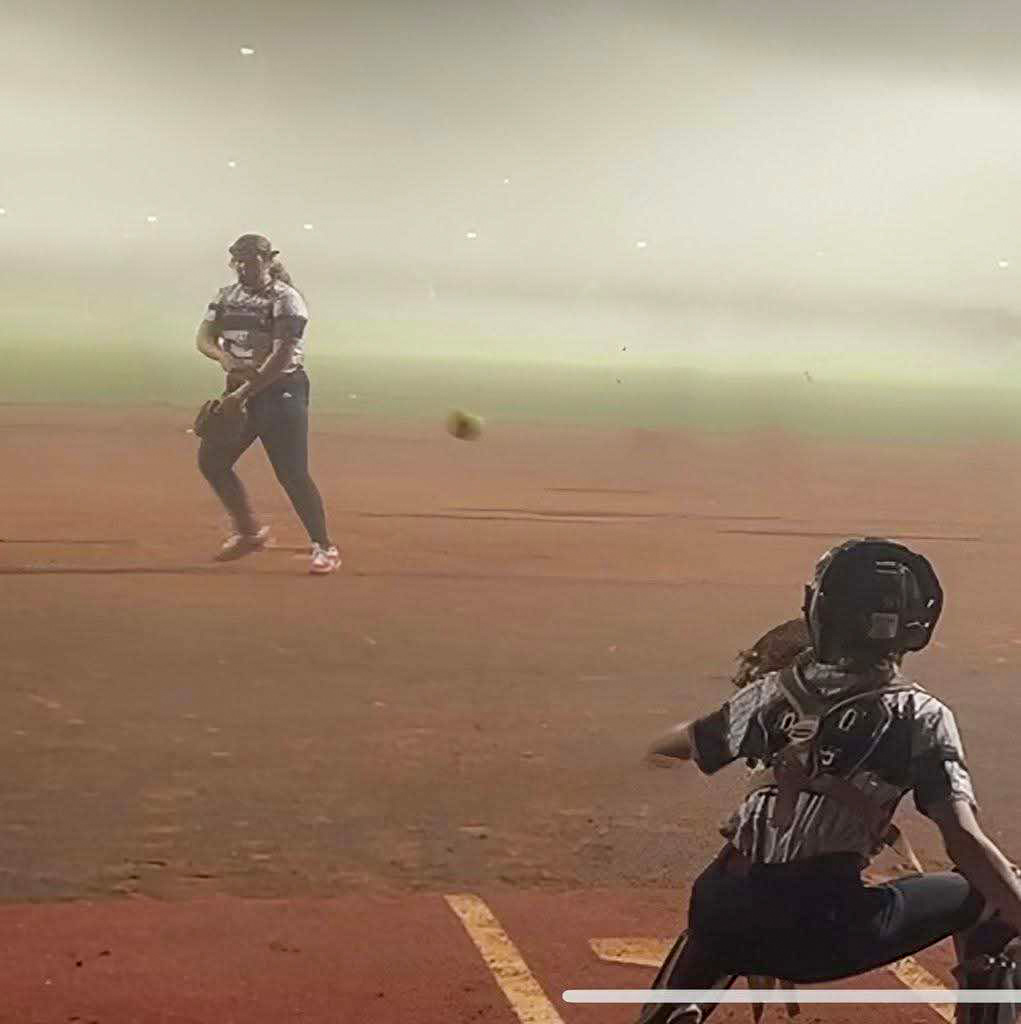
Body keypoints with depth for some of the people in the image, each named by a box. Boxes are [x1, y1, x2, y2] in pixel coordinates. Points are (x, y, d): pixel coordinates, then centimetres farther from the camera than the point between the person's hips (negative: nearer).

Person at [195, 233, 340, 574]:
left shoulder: (285, 299, -11)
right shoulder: (226, 296, 10)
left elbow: (282, 356, -19)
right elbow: (203, 337, 2)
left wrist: (245, 392, -24)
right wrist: (223, 357, -21)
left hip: (280, 390, -7)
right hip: (240, 391, 7)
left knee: (292, 473, -11)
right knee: (211, 460, 3)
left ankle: (324, 547, 0)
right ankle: (249, 532, 19)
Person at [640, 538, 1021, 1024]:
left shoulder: (773, 694, 13)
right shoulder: (921, 718, 2)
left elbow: (660, 752, 27)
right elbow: (966, 843, -9)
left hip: (725, 911, 3)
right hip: (828, 929, -3)